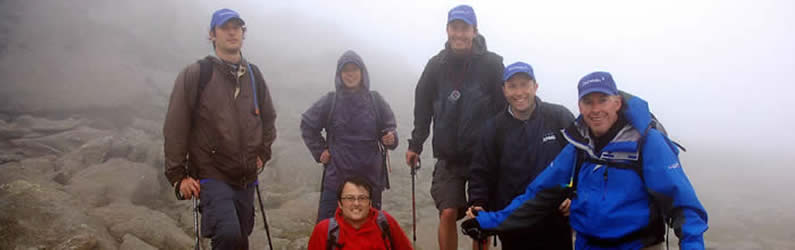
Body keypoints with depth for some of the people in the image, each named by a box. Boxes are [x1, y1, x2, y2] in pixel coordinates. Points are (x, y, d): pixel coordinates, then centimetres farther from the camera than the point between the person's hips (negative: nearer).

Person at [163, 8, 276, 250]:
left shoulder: (254, 75, 8)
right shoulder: (195, 74, -7)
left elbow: (268, 118, 21)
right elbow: (175, 127, -6)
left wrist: (263, 153, 12)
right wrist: (178, 174, -8)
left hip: (246, 179, 5)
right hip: (212, 176, -5)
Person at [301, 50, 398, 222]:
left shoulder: (375, 100, 2)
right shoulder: (330, 102, 1)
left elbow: (389, 126, 8)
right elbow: (307, 124, 13)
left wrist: (390, 138, -14)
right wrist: (319, 151, 7)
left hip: (370, 176, 1)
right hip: (337, 175, -1)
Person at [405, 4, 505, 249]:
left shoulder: (492, 63, -7)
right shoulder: (436, 65, -1)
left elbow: (504, 108, -4)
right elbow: (423, 108, 8)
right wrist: (415, 144, 6)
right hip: (449, 156, 1)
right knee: (448, 213, -6)